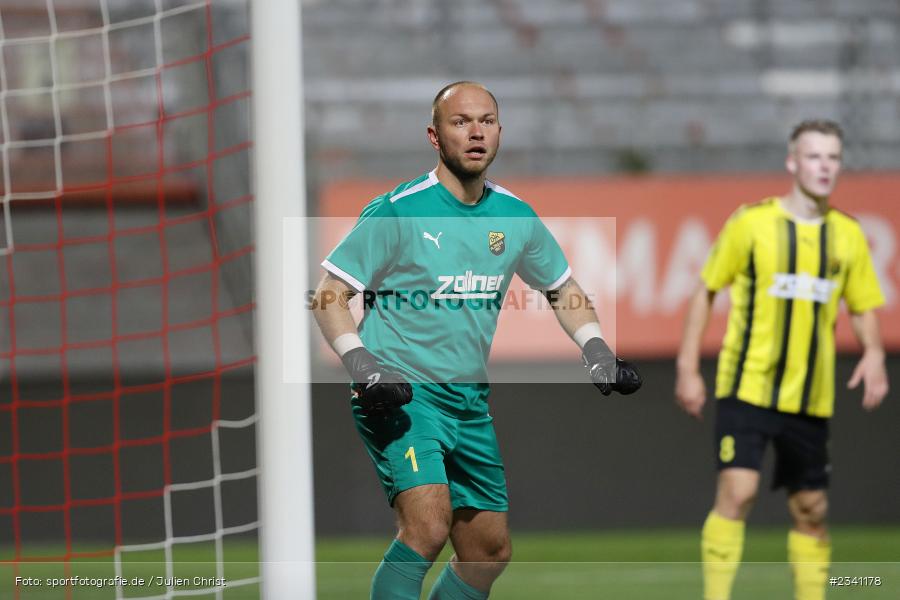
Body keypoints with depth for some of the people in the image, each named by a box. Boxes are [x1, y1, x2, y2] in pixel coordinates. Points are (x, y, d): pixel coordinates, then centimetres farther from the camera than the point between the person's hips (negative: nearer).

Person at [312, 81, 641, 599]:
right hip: (400, 395, -6)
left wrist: (597, 352, 7)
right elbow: (331, 296, -7)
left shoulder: (515, 216, 6)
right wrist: (362, 365, -21)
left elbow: (563, 289, 23)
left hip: (470, 402, 7)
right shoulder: (397, 211, -10)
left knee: (490, 552, 9)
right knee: (428, 525, -27)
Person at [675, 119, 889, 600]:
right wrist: (688, 368, -2)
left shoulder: (847, 235, 6)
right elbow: (705, 291, 3)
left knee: (811, 509, 8)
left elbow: (863, 308, 14)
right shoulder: (751, 223, -4)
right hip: (746, 386, -4)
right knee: (737, 491, -17)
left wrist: (873, 353, -8)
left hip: (810, 397, 4)